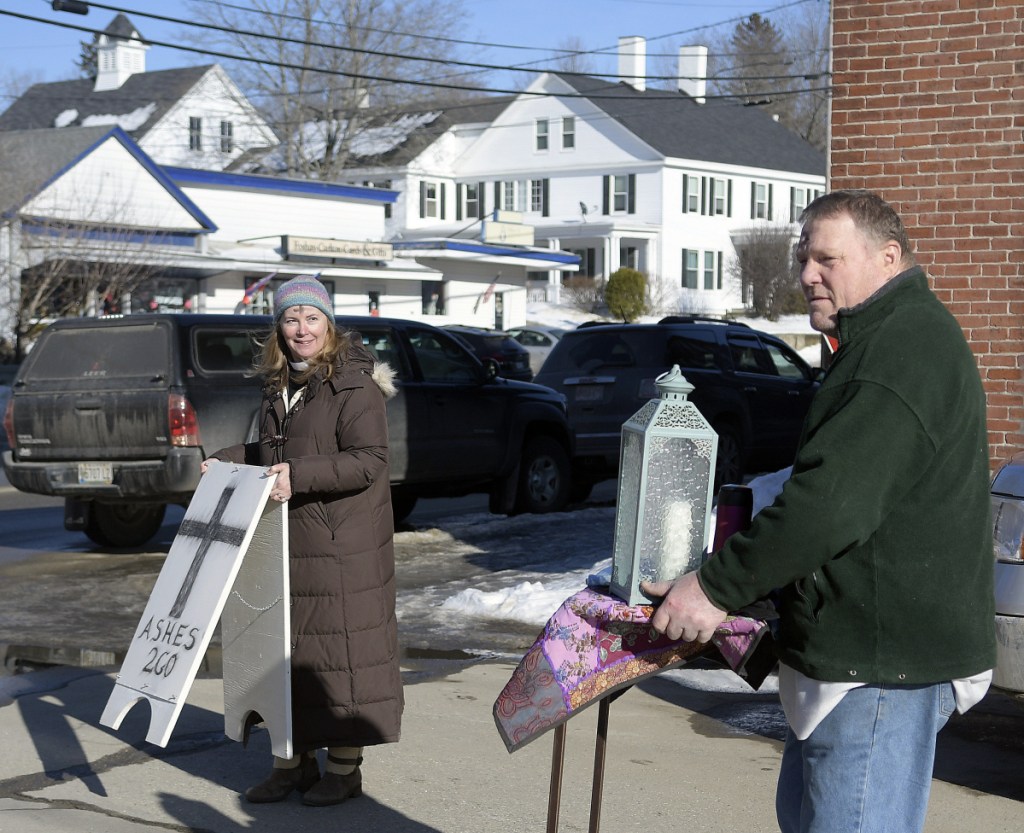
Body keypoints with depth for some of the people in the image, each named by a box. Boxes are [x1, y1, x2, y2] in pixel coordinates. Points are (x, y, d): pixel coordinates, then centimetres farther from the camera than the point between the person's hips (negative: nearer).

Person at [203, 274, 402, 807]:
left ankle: (344, 766, 11)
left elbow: (369, 461, -19)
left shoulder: (354, 384, -12)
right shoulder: (278, 385, 14)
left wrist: (300, 476, -27)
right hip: (285, 541, 8)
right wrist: (228, 461, 9)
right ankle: (293, 761, 24)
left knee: (340, 647, -1)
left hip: (343, 542, -8)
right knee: (286, 647, 12)